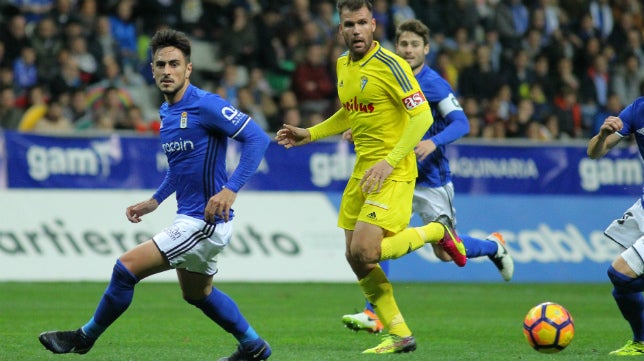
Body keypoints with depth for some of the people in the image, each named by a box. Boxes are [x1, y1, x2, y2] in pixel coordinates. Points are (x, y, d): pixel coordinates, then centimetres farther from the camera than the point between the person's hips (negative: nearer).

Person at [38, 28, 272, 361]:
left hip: (206, 222, -10)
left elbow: (257, 138, -23)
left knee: (126, 269, -9)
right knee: (197, 294, 26)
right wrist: (154, 201, 17)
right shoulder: (166, 112, 10)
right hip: (188, 218, 10)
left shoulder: (206, 105, -18)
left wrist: (230, 189, -31)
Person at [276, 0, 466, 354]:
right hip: (362, 171, 8)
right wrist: (308, 134, 17)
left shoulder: (390, 65, -15)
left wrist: (389, 162, -24)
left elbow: (422, 116, -18)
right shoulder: (343, 65, 10)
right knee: (355, 258, 5)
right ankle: (399, 335, 15)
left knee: (364, 252, -19)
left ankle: (437, 231, 5)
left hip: (393, 173, -8)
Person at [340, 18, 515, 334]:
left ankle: (493, 246, 38)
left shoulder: (434, 85, -13)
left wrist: (434, 142, -37)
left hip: (431, 181, -4)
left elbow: (461, 123, -20)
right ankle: (373, 315, -14)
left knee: (445, 252, 6)